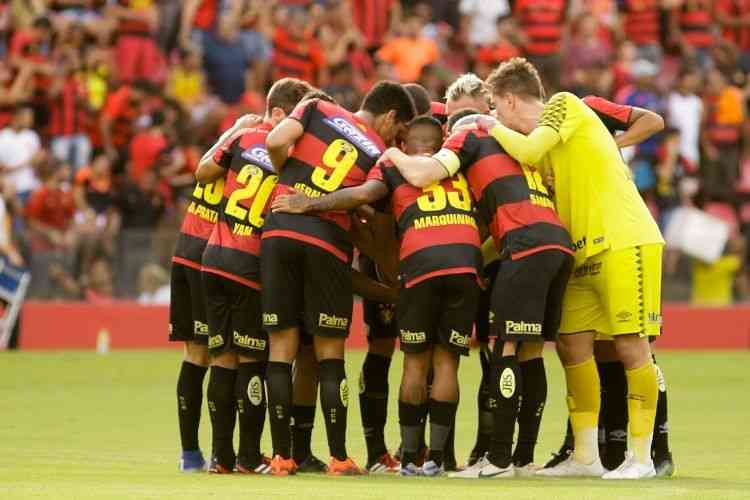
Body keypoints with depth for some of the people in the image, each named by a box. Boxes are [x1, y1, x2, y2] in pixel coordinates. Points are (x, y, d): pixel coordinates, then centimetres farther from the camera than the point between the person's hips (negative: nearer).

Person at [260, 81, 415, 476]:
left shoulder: (317, 110, 13)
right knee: (329, 353, 9)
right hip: (328, 241, -1)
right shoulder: (381, 155, 9)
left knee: (281, 347, 6)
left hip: (280, 230, 1)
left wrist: (288, 178, 16)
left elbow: (276, 142, -4)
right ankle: (338, 458, 7)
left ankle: (282, 456, 6)